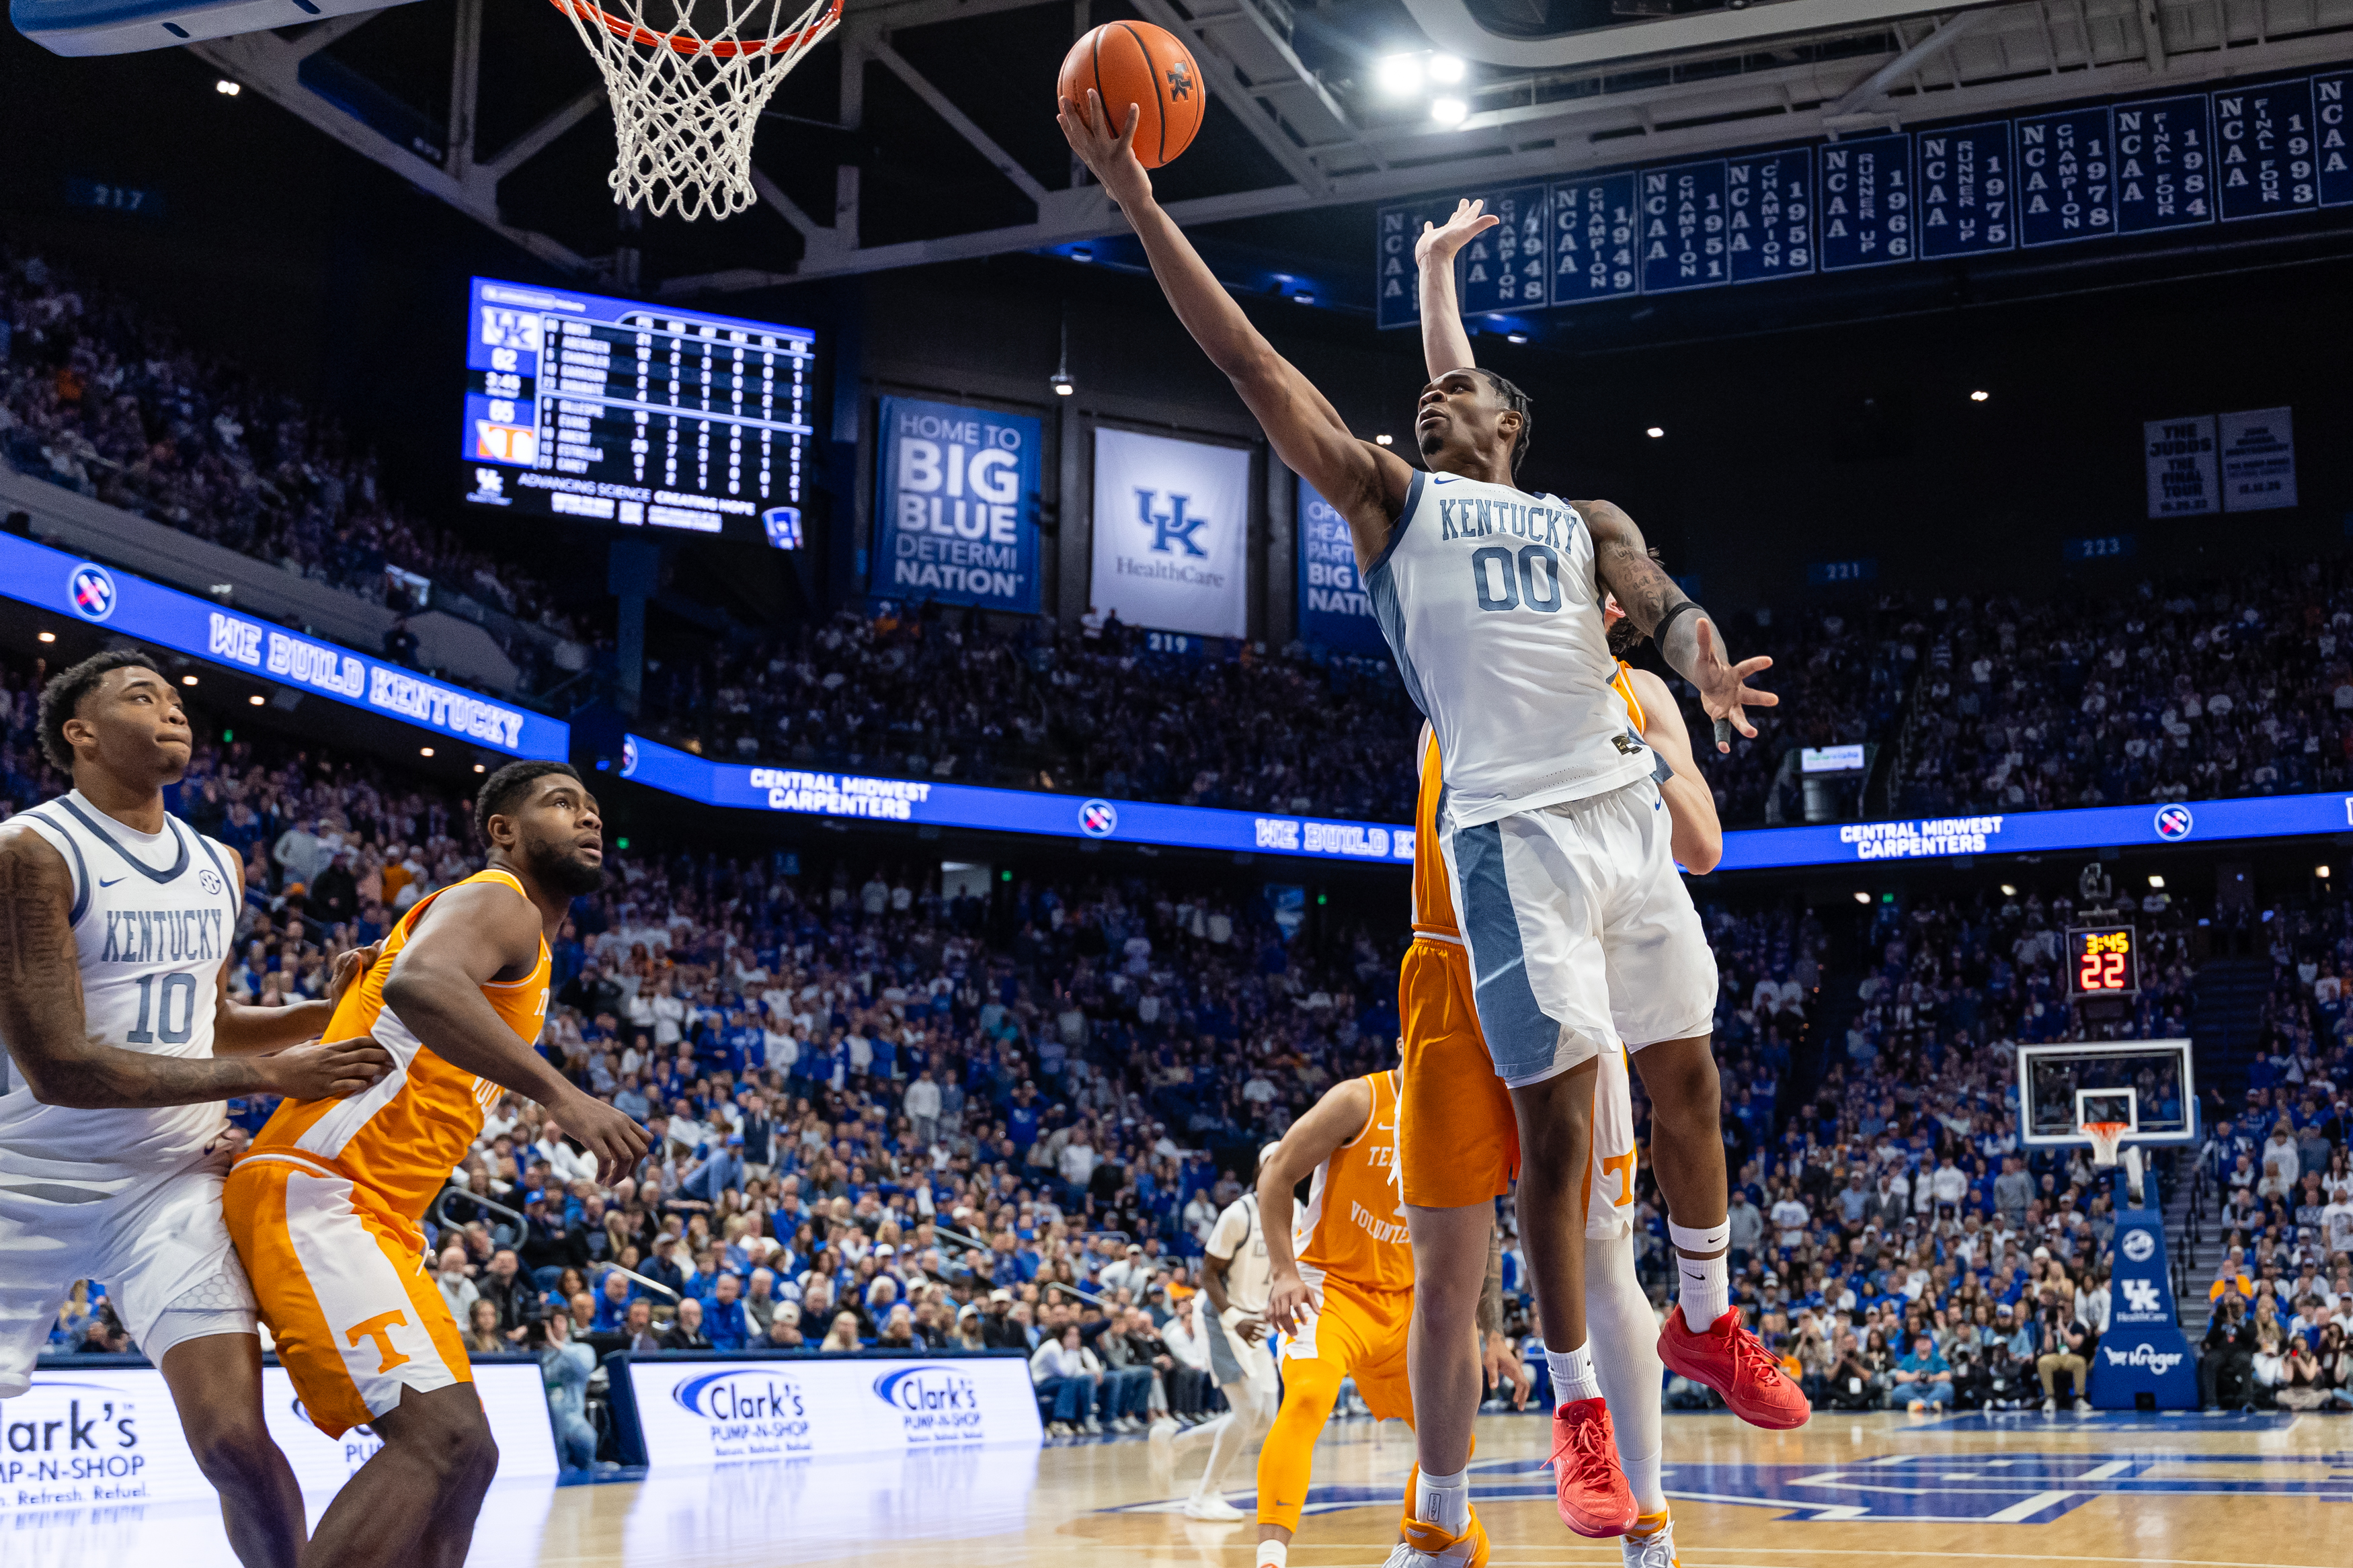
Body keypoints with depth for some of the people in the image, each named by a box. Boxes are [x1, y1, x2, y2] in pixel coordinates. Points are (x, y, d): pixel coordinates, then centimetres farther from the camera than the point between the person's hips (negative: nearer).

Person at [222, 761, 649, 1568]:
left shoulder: (523, 942, 22)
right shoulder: (496, 903, -9)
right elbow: (416, 983, -32)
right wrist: (557, 1091, -40)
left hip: (376, 1216, 11)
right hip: (312, 1195, -11)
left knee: (464, 1453, 9)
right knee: (440, 1436, -22)